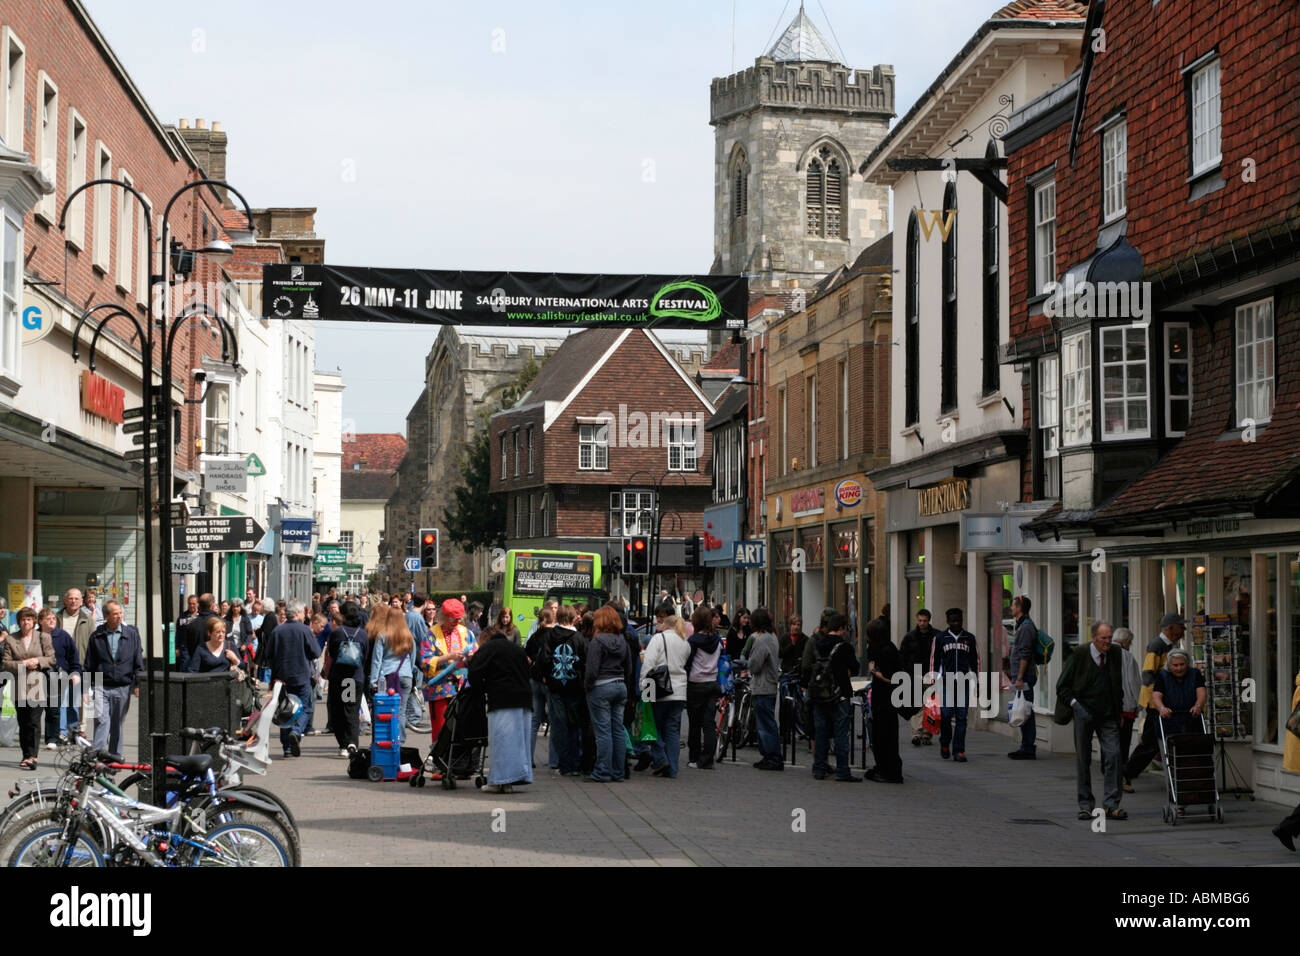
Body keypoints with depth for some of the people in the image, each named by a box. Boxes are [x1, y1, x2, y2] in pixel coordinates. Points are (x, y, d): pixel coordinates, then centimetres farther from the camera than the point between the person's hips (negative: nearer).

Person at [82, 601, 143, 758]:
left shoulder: (132, 634, 5)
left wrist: (138, 684, 2)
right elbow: (88, 664, 8)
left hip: (123, 687, 1)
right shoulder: (97, 636, 4)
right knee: (101, 720, -14)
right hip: (102, 687, -1)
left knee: (117, 725, 8)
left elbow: (138, 662, 8)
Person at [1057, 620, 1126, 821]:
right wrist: (1076, 706, -12)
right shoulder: (1079, 655, -7)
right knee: (1083, 759, 2)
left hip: (1108, 716, 2)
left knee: (1113, 755, -11)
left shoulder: (1115, 656, 3)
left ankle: (1111, 804, -8)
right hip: (1084, 714, -2)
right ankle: (1086, 805, 11)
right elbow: (1062, 686, -3)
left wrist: (1119, 711, 8)